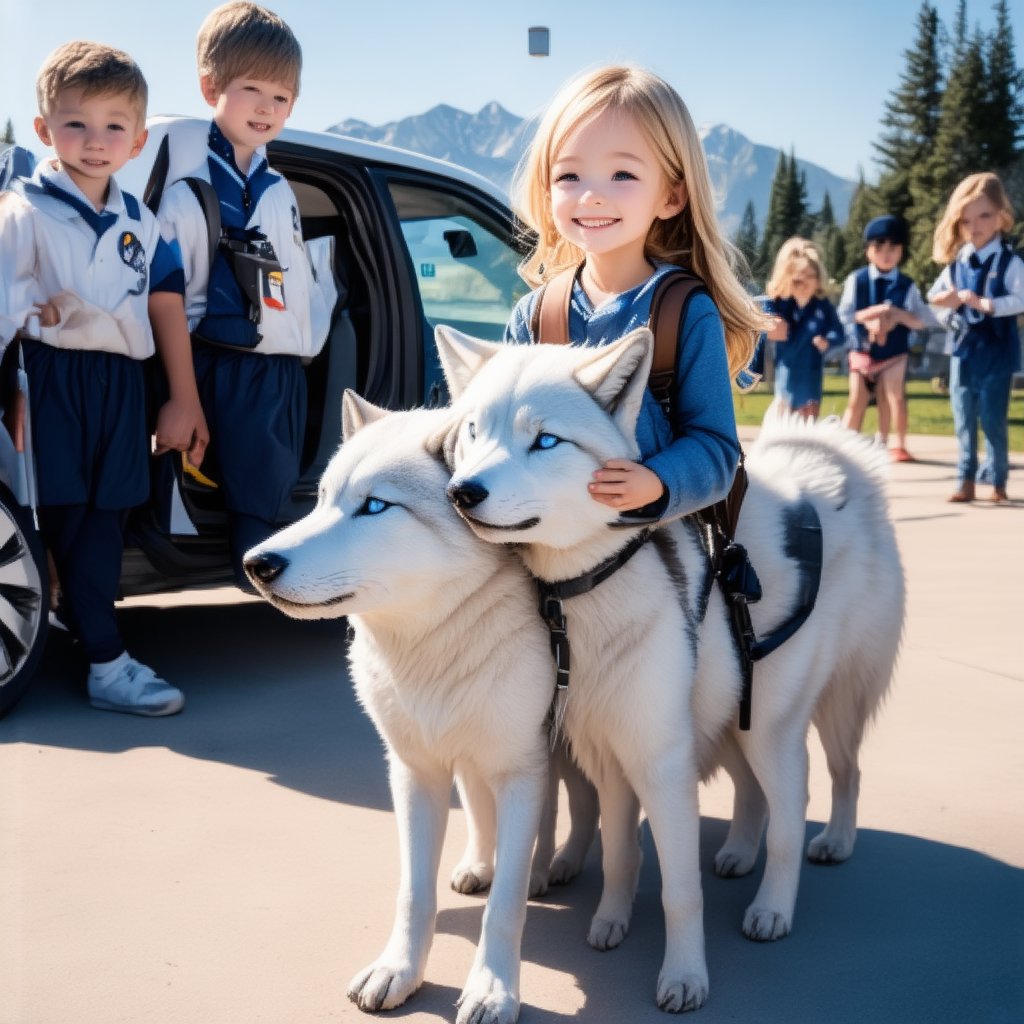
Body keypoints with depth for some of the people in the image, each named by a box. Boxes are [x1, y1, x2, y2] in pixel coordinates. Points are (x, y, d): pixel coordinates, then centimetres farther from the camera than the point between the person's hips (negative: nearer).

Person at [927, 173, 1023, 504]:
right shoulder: (955, 265, 6)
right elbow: (937, 300, 15)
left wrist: (983, 303, -26)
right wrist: (948, 313, -5)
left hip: (996, 352, -5)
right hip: (963, 350, 5)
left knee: (993, 420, 1)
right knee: (964, 421, 7)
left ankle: (997, 482, 10)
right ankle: (966, 481, 14)